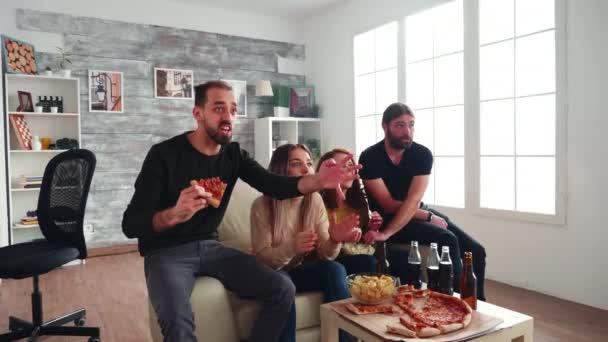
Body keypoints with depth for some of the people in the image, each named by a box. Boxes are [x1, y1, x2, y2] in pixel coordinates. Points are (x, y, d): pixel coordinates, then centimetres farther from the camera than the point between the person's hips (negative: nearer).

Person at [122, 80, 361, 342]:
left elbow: (275, 185, -13)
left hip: (210, 247, 5)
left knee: (283, 290, -9)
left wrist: (318, 181, -34)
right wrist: (174, 214, -40)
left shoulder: (234, 154, 2)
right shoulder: (164, 154, -14)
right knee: (177, 321, -34)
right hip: (166, 252, -4)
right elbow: (130, 225, -18)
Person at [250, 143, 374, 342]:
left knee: (336, 270, -25)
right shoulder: (262, 205, -17)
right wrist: (292, 247, -38)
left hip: (304, 270, 4)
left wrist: (335, 239, -33)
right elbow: (261, 258, -18)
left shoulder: (315, 200, -5)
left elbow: (324, 254, -9)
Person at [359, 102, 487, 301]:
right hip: (387, 219, -5)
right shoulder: (370, 158, -16)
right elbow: (389, 206, -16)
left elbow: (414, 200, -21)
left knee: (476, 251, -5)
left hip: (417, 214, 5)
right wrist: (428, 216, -15)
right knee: (448, 241, -26)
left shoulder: (422, 154, -8)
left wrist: (387, 233, -33)